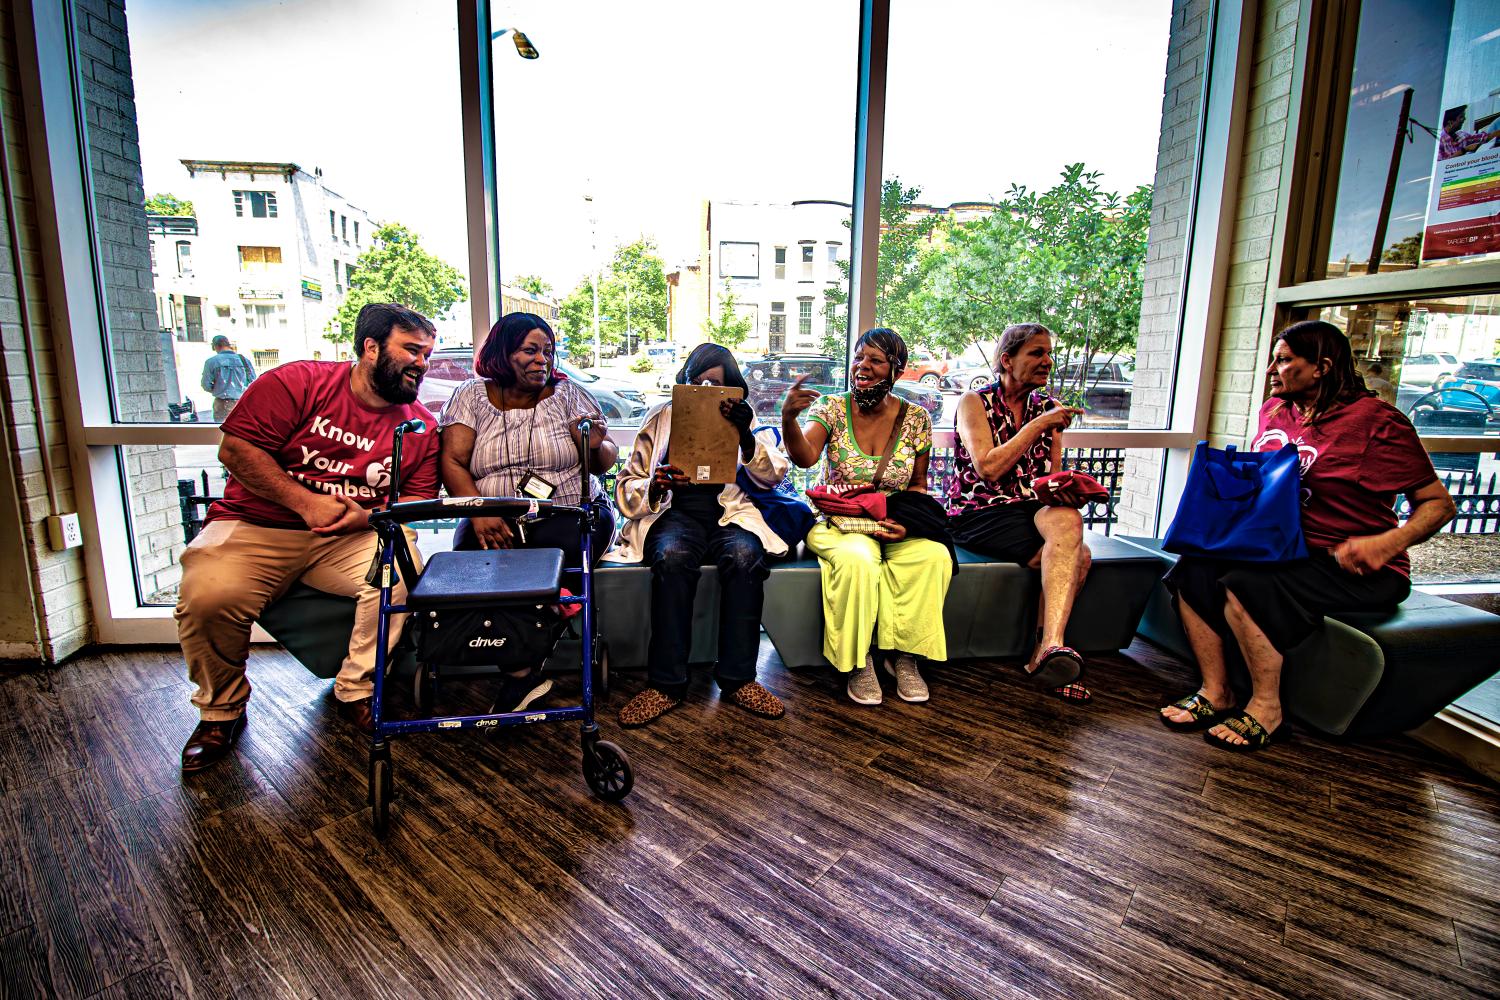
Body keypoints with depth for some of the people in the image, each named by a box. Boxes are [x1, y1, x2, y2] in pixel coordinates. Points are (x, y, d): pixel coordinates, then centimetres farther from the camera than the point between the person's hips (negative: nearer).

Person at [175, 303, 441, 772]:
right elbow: (235, 448, -8)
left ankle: (355, 691, -6)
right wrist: (305, 502, -16)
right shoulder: (297, 382, -5)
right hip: (256, 527, -1)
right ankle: (221, 708, 4)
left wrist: (366, 516, -15)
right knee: (208, 596, -28)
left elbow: (417, 499, 5)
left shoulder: (420, 425, 4)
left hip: (348, 539, 2)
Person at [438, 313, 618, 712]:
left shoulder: (569, 394, 8)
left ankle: (520, 668, -10)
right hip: (496, 521, 1)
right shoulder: (472, 395, 8)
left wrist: (596, 447, -17)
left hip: (569, 513, 0)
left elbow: (607, 462, 8)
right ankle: (524, 672, -16)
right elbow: (453, 462, -2)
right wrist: (478, 512, -19)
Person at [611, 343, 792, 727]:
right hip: (674, 512, 0)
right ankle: (666, 683, -26)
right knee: (673, 556, -35)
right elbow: (626, 484, 10)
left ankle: (738, 677, -22)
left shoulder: (743, 418, 16)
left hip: (729, 513, 1)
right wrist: (655, 486, -14)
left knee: (745, 555, -34)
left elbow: (772, 475, 2)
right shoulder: (661, 418, 14)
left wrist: (746, 435, -15)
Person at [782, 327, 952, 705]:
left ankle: (904, 655, -8)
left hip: (893, 527, 3)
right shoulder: (832, 408, -3)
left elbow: (918, 484, 11)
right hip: (839, 523, -2)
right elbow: (805, 457, -22)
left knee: (934, 556, -27)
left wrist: (909, 519, -9)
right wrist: (788, 419, -41)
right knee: (857, 560, -35)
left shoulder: (916, 419, 2)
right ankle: (859, 662, -13)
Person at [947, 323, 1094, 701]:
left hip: (1034, 510, 5)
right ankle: (1051, 649, -26)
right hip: (979, 513, -5)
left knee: (1067, 519, -31)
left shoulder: (1049, 408, 15)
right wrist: (1039, 425, -12)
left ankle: (1044, 653, -29)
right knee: (1075, 553, -28)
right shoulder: (975, 402, 0)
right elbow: (988, 468, -15)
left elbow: (1054, 475, 17)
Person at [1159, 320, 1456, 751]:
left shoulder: (1377, 421, -9)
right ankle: (1214, 693, -10)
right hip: (1282, 549, 7)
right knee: (1193, 568, -17)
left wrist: (1391, 542, -24)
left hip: (1354, 570, -6)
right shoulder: (1275, 411, 10)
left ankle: (1266, 711, -13)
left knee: (1245, 586, -31)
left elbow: (1439, 502, -5)